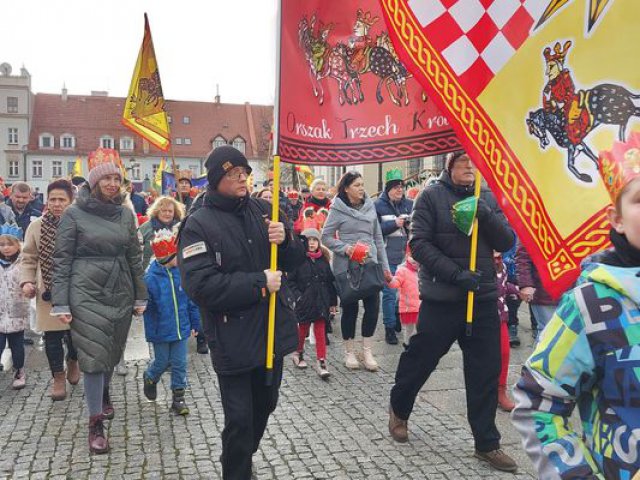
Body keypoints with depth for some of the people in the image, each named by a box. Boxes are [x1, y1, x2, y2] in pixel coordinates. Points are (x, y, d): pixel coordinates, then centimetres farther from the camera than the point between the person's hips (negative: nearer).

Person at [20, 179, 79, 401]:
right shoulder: (37, 226, 1)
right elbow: (28, 259, 7)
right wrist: (26, 281, -6)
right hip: (48, 292, 1)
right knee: (52, 336, 6)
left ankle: (72, 361, 39)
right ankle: (58, 377, 24)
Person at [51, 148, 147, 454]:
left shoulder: (125, 213, 6)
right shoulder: (74, 214, -5)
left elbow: (135, 257, 10)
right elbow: (61, 260, -6)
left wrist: (140, 296, 9)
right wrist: (60, 303, -10)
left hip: (120, 293, 4)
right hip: (87, 293, -4)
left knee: (113, 352, 16)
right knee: (94, 356, -3)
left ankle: (103, 393, 45)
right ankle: (96, 423, 8)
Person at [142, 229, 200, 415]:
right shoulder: (151, 278, -17)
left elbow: (191, 300, 2)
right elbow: (148, 308, -12)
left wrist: (195, 323, 6)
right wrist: (151, 333, -11)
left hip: (181, 329, 3)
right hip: (161, 331, -3)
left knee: (179, 364, 8)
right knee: (162, 362, 15)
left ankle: (178, 397, 23)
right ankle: (149, 378, 47)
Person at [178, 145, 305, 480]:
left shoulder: (262, 210, 5)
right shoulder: (198, 225, -11)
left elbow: (296, 260, 9)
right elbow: (200, 286, -22)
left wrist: (285, 240, -13)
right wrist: (258, 283, -20)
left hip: (273, 329, 6)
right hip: (233, 338, -6)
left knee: (265, 404, 22)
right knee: (239, 417, 4)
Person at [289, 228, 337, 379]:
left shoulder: (324, 259, 4)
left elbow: (330, 281, 8)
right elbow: (291, 280, -6)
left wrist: (333, 301, 9)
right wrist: (297, 295, -15)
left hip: (321, 301, 2)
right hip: (305, 302, -2)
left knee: (320, 332, 1)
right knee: (303, 329, 13)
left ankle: (321, 363, 4)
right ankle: (298, 353, 36)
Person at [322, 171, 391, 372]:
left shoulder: (369, 207, 8)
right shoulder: (338, 209, -5)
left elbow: (378, 238, 12)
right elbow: (326, 237, -3)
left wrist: (385, 266, 11)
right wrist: (344, 248, -19)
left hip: (370, 264, 4)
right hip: (346, 266, -4)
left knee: (373, 306, 1)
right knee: (350, 308, 4)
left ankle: (367, 351, 16)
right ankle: (349, 351, 21)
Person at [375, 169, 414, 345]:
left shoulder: (410, 204, 9)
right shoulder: (378, 205, -3)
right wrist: (394, 224, -17)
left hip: (406, 256, 4)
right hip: (388, 257, -4)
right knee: (389, 293, -1)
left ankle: (402, 323, 29)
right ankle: (390, 328, 9)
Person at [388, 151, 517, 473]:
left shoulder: (488, 198, 7)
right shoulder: (432, 196, -4)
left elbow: (506, 242, 2)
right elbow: (419, 243, -11)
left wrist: (485, 215, -16)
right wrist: (456, 273, -20)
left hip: (483, 298, 4)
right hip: (441, 298, -3)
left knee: (486, 372, 7)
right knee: (419, 360, 11)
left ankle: (487, 443, 22)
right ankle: (399, 409, 38)